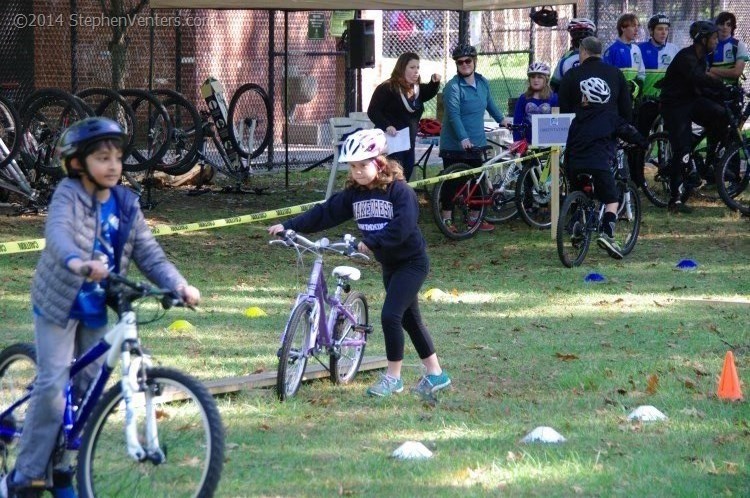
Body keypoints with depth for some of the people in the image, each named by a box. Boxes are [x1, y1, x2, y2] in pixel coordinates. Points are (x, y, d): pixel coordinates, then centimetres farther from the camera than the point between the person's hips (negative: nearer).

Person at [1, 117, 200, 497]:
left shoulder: (126, 205, 1)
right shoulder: (69, 194, -15)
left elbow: (148, 253, -1)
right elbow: (57, 232, -34)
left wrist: (178, 285, -19)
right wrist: (78, 263, -56)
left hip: (96, 309, 6)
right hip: (59, 304, -6)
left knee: (89, 387, 8)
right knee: (53, 386, -12)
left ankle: (64, 467, 22)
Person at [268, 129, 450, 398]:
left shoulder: (399, 190, -19)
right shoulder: (353, 194, 1)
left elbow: (403, 225, -31)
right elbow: (325, 214, -2)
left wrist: (371, 240, -35)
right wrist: (290, 226, -10)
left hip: (411, 261, -8)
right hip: (388, 263, 8)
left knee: (390, 314, -16)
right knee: (410, 319, 13)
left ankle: (393, 376, -4)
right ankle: (436, 374, 23)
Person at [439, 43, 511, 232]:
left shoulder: (482, 82, 6)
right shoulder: (453, 87, -16)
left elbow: (489, 103, 27)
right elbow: (454, 115, -25)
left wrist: (501, 118, 35)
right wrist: (463, 139, -34)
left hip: (475, 145, 6)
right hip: (455, 146, -6)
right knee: (452, 183, 0)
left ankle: (476, 217, 23)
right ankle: (446, 219, 8)